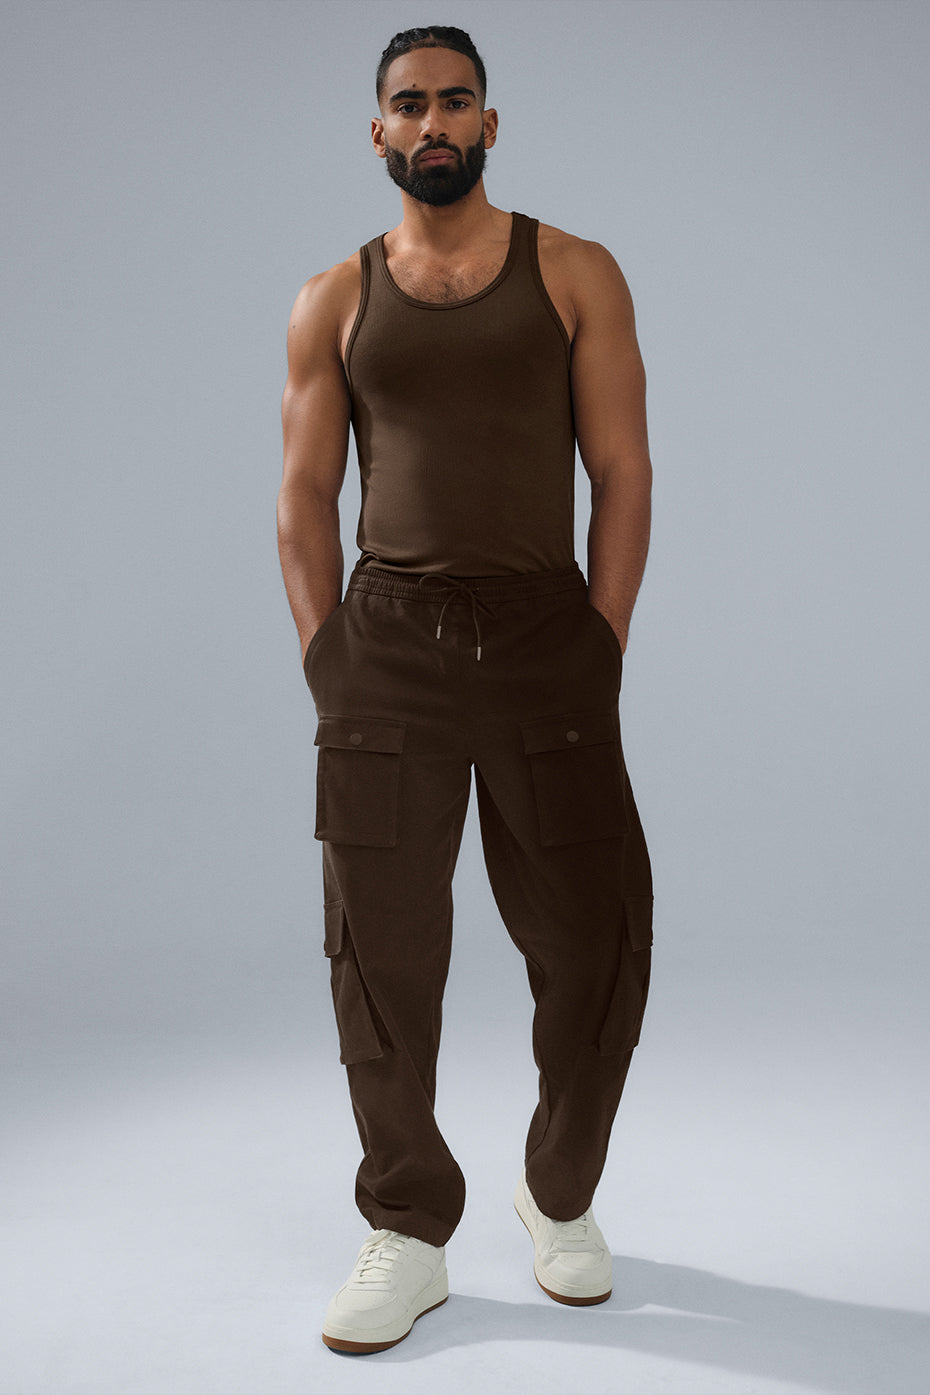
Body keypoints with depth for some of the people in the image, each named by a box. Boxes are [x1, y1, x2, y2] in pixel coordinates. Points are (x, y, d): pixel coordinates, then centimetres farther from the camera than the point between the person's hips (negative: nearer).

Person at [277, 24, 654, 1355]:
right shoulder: (334, 301, 10)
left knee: (595, 944, 2)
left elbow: (624, 474, 4)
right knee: (381, 949, 1)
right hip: (387, 635, 1)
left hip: (547, 632, 0)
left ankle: (562, 1199, 27)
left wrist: (601, 648, -4)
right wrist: (328, 662, 0)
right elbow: (304, 500, 9)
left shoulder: (575, 275, 7)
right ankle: (407, 1236, 17)